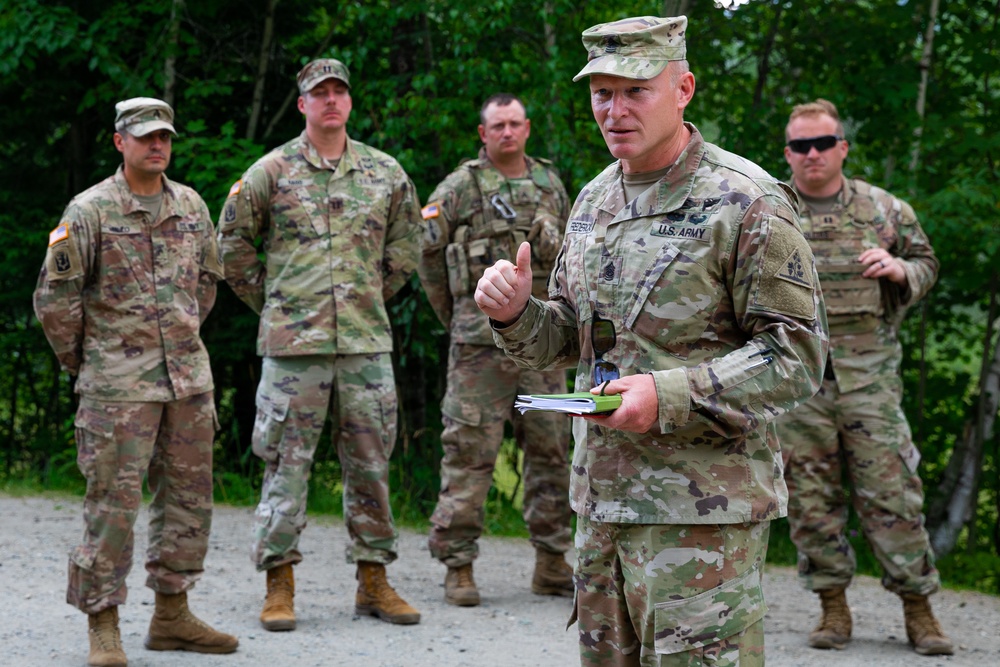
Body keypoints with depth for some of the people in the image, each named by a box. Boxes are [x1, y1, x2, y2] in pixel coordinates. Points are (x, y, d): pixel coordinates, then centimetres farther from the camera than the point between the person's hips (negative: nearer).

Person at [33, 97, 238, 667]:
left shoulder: (191, 206, 10)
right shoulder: (90, 211, -7)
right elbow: (55, 297, -4)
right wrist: (79, 360, 2)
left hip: (189, 377, 6)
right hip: (119, 384, -6)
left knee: (189, 496, 9)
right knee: (114, 502, -6)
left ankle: (172, 615, 20)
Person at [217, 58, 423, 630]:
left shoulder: (386, 173, 9)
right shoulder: (273, 172, 1)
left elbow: (407, 241, 21)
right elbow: (234, 241, 7)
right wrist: (270, 302, 6)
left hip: (366, 340, 3)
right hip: (293, 342, -3)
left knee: (370, 462, 7)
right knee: (287, 461, -1)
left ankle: (374, 579, 16)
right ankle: (280, 587, 5)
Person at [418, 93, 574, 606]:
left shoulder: (551, 184, 13)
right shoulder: (460, 188, -1)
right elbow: (429, 256, 4)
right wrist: (455, 317, 7)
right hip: (482, 341, -5)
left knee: (551, 449, 7)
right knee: (469, 452, -5)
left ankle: (552, 563, 16)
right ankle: (458, 564, 1)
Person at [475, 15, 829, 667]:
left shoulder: (745, 203, -10)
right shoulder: (595, 202, 13)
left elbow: (798, 356, -13)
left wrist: (671, 397, -22)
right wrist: (516, 313, -3)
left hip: (702, 510, -7)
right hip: (604, 493, 7)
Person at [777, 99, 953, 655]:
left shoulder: (884, 208, 8)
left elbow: (927, 264, 17)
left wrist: (899, 269, -5)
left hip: (869, 374, 0)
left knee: (891, 492, -2)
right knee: (811, 496, 4)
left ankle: (918, 609, 7)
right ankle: (834, 609, 15)